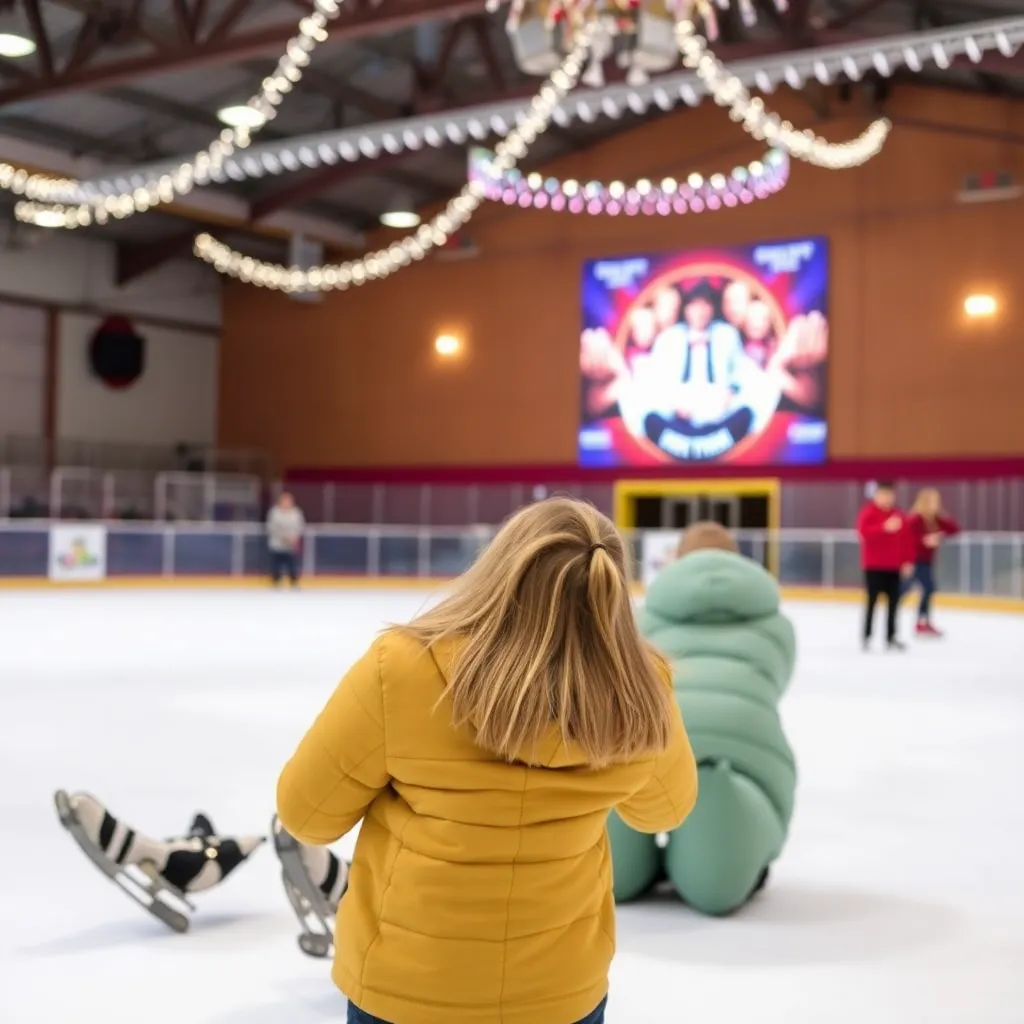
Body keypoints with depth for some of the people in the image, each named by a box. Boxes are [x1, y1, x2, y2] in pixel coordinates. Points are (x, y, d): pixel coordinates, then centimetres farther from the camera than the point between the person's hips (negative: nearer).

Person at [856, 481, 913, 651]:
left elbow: (906, 538, 12)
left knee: (894, 601, 6)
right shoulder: (868, 512, -7)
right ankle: (866, 636, 4)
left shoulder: (898, 515, 10)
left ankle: (891, 637, 14)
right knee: (872, 600, -3)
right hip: (874, 566, -5)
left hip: (893, 567, 6)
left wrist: (907, 561, 6)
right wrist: (885, 528, -35)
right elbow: (864, 531, -24)